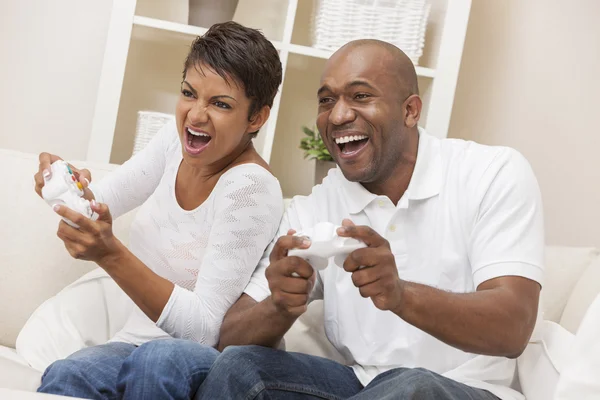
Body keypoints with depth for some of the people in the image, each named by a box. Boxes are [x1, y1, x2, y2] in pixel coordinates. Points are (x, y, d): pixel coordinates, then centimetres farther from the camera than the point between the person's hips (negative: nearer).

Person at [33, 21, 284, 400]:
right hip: (139, 343, 4)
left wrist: (111, 254, -33)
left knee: (159, 359, -38)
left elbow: (205, 329, -22)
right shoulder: (177, 138, 0)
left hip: (207, 360, -4)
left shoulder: (250, 187, -19)